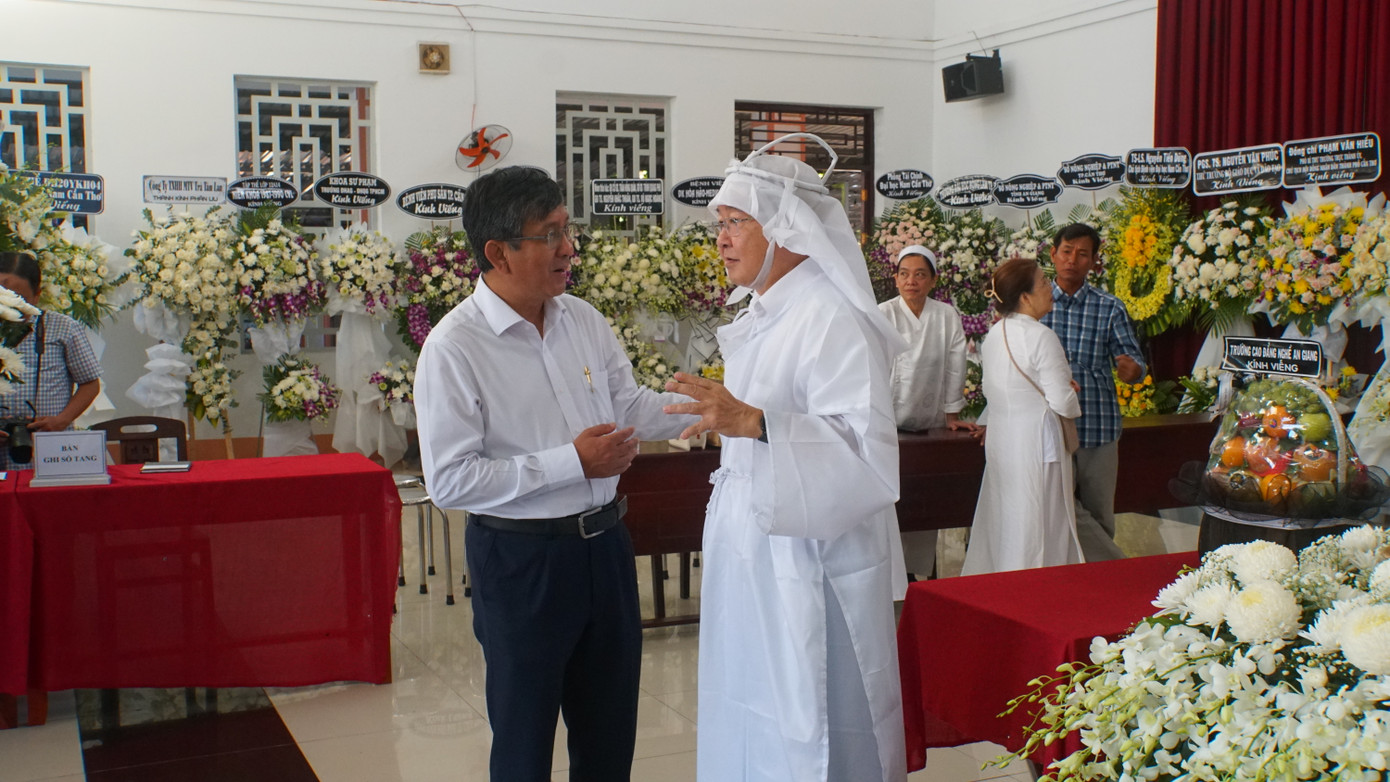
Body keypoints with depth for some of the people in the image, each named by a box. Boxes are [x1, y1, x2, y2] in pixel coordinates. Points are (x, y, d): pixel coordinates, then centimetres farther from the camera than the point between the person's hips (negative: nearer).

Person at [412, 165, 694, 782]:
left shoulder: (584, 320, 2)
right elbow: (449, 481, -20)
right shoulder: (453, 349, -17)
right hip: (521, 562, -6)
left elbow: (630, 407, 12)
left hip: (604, 544, 6)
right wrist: (571, 463, -23)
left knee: (611, 731, 20)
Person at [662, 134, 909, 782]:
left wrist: (752, 422, -37)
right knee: (747, 714, 16)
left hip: (809, 561, -9)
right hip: (751, 555, 9)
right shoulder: (761, 316, 12)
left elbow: (863, 442, -27)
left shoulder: (833, 319, -17)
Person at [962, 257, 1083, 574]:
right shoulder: (1041, 337, -17)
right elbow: (1063, 404, -19)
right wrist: (1073, 398, 5)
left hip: (999, 439, 8)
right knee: (1036, 533, 1)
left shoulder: (993, 335, 6)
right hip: (1036, 442, -8)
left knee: (1001, 526, 15)